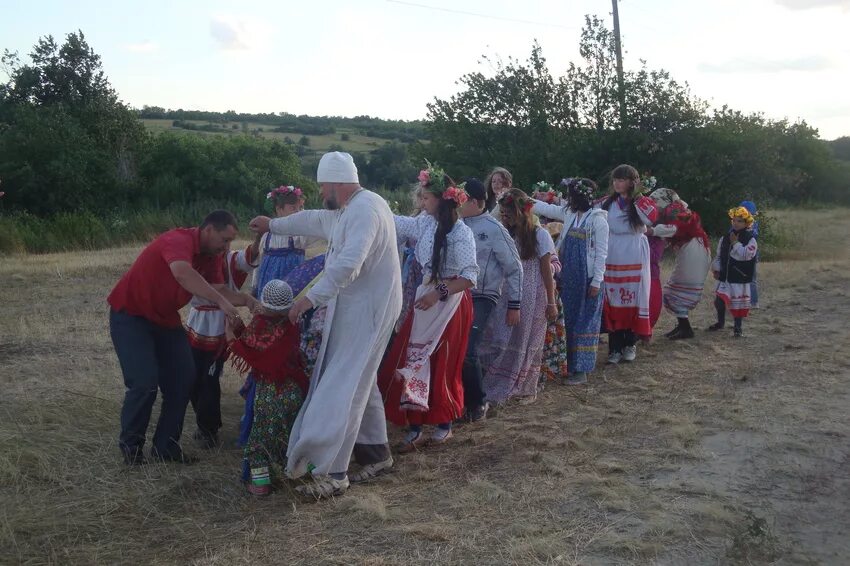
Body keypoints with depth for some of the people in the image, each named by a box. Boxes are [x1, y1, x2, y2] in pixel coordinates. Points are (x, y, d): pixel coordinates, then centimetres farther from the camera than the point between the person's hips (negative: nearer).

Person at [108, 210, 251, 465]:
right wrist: (220, 302, -50)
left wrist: (249, 301, -21)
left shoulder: (211, 256, 0)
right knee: (145, 383, -15)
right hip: (130, 316, -8)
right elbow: (183, 273, -47)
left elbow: (219, 288, -6)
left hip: (165, 318, 8)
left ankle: (166, 445, 13)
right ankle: (130, 444, 6)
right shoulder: (179, 241, -27)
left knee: (183, 379, 1)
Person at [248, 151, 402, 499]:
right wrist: (274, 225, 41)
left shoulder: (364, 210, -19)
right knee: (360, 382, 16)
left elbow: (348, 265, -30)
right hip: (354, 308, 10)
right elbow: (315, 221, 32)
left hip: (366, 312, -10)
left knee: (343, 388, -10)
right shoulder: (349, 209, 15)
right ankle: (376, 452, 26)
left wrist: (311, 297, -26)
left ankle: (331, 473, -7)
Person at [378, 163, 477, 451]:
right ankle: (415, 428, 14)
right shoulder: (425, 224, 2)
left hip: (450, 304, -6)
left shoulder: (460, 232, -16)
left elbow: (470, 277, -18)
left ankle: (445, 425, 26)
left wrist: (439, 293, -24)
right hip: (427, 299, 6)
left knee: (442, 367, 5)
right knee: (412, 362, 3)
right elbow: (395, 222, 14)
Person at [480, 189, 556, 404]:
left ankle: (527, 389, 20)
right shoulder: (506, 235, 5)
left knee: (528, 344, 7)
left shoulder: (539, 235, -7)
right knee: (503, 342, 2)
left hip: (532, 299, -4)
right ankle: (503, 386, 14)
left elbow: (546, 270, -7)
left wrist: (551, 303, -8)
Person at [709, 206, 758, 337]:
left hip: (740, 278, -4)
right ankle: (720, 322, 29)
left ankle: (738, 327, 17)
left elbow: (746, 255, -21)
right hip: (724, 276, 4)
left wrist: (736, 243, -16)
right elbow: (719, 255, 13)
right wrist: (716, 268, 1)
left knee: (738, 302, 2)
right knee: (719, 300, 4)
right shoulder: (725, 238, 6)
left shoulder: (750, 240, -6)